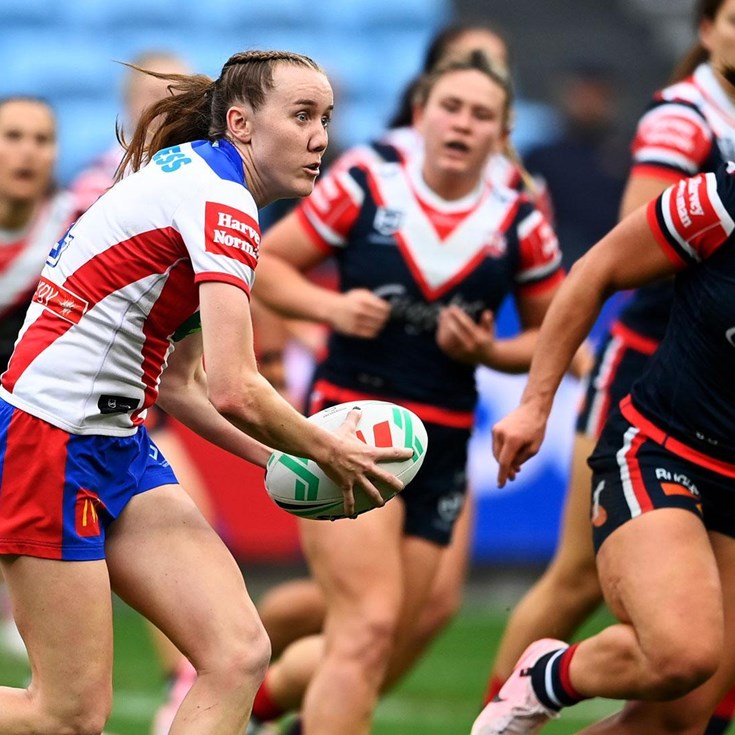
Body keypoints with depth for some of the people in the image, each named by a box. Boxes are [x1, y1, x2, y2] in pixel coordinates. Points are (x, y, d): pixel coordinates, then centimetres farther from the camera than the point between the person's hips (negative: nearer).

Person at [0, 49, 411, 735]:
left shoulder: (195, 182, 16)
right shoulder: (221, 201, -14)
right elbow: (233, 390, -22)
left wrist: (280, 458, 13)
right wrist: (327, 452, -4)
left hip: (118, 446, 10)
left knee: (238, 654, -5)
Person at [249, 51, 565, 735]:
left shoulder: (520, 227, 2)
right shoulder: (365, 184, -4)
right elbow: (264, 262, 3)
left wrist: (488, 351, -8)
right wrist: (332, 306, -14)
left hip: (440, 448, 4)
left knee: (371, 651, 7)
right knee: (368, 630, -19)